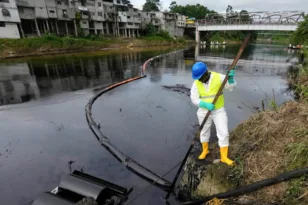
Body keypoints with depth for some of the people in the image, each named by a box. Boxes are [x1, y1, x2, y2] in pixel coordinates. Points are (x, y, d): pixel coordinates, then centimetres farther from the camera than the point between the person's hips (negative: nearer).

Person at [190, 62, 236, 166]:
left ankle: (224, 157, 15)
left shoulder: (219, 77, -14)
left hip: (219, 111, -1)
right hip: (204, 111, 1)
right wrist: (206, 104, -28)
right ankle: (205, 150, 41)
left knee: (223, 133, -2)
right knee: (204, 132, 17)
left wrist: (231, 78, -36)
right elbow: (194, 99, -11)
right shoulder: (196, 83, -11)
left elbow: (232, 86, -14)